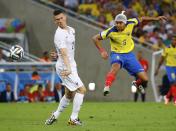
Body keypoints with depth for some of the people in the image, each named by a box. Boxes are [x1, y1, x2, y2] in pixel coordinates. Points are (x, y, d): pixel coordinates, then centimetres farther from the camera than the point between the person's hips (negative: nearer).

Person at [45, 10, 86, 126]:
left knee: (69, 94, 17)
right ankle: (73, 119, -10)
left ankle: (55, 116, 29)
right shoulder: (59, 34, -19)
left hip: (71, 65, 9)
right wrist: (68, 69, -40)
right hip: (65, 67, -9)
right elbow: (64, 53, -31)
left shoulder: (71, 30, 8)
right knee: (81, 89, -13)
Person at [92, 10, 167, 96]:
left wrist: (155, 19, 3)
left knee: (144, 79, 0)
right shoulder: (111, 31, -21)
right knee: (116, 66, -42)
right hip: (117, 54, -4)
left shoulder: (130, 24, -14)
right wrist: (102, 51, -24)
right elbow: (95, 38, -14)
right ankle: (107, 87, -47)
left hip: (129, 54, 4)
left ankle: (137, 85, 34)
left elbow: (142, 19, 6)